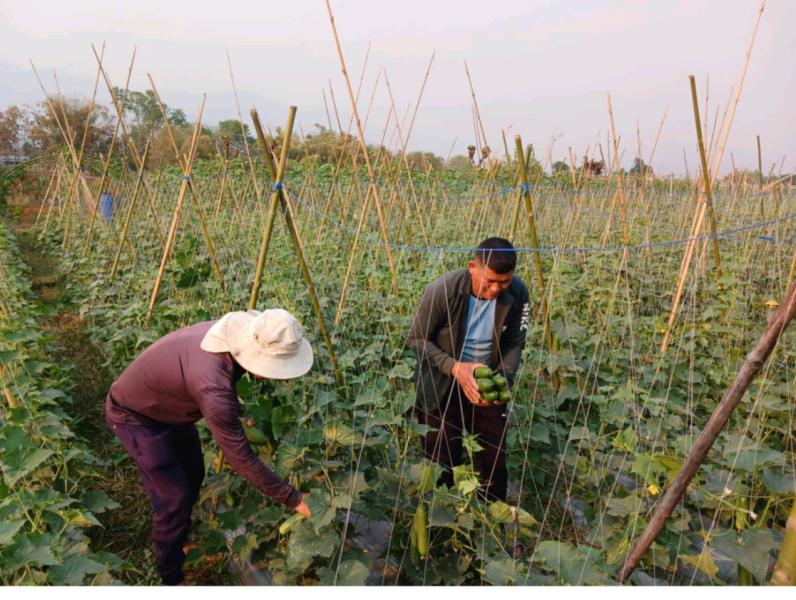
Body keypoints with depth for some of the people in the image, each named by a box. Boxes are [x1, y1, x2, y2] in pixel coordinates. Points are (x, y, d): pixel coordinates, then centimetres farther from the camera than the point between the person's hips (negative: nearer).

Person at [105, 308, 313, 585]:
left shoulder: (237, 332, -20)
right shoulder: (213, 385, -43)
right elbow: (240, 457, -33)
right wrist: (292, 498, -25)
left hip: (169, 404, 8)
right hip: (134, 414, -8)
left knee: (193, 477, 19)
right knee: (175, 497, -3)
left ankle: (180, 543, 44)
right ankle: (172, 575, 22)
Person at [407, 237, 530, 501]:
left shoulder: (518, 293, -17)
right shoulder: (442, 290, -27)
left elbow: (514, 344, -5)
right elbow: (417, 339, -15)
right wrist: (454, 367, -28)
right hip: (441, 384, -2)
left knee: (494, 459, 13)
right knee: (442, 462, 8)